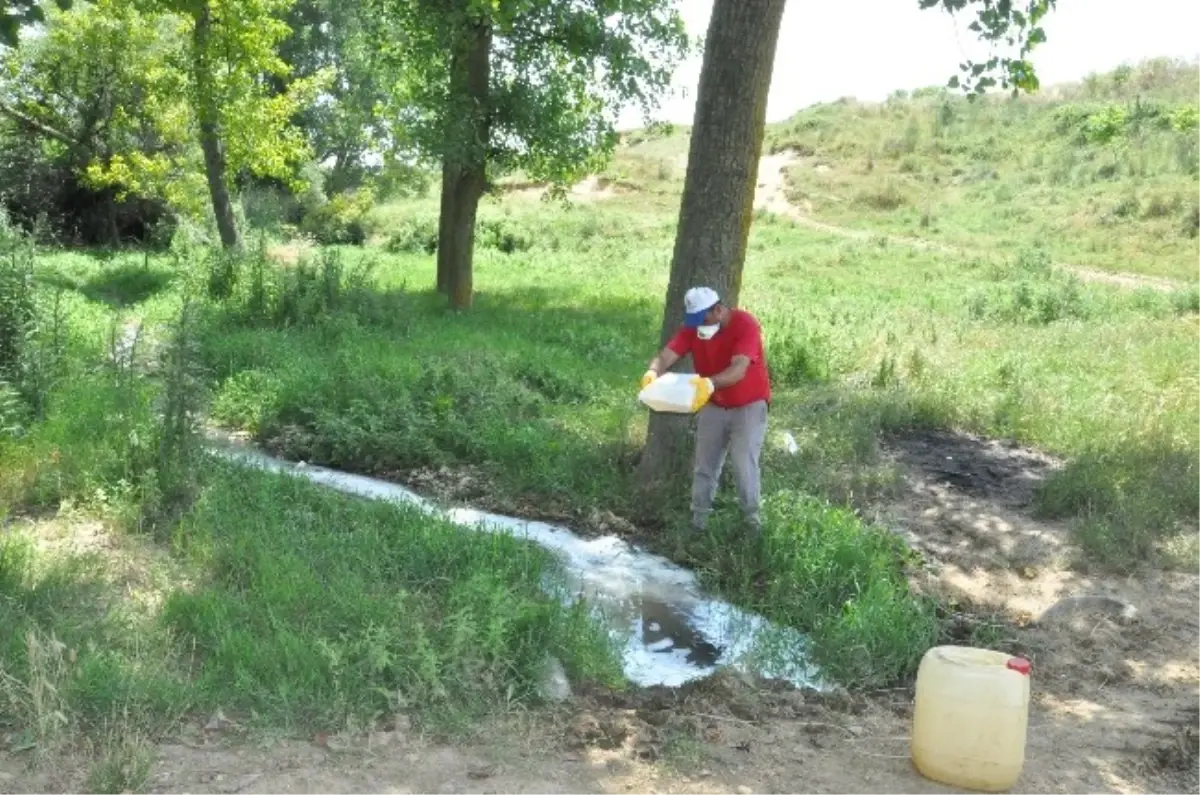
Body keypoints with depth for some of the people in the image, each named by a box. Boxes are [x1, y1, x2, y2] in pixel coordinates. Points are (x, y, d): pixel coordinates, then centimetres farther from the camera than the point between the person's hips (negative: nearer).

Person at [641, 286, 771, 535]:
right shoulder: (692, 328, -12)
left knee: (744, 464, -8)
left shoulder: (745, 324, -27)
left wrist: (710, 383, -59)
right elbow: (665, 356, -22)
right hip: (714, 405, 5)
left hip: (749, 404, -5)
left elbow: (739, 369, -40)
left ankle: (751, 516, 11)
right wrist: (652, 373, -47)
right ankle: (698, 518, 18)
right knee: (704, 464, 7)